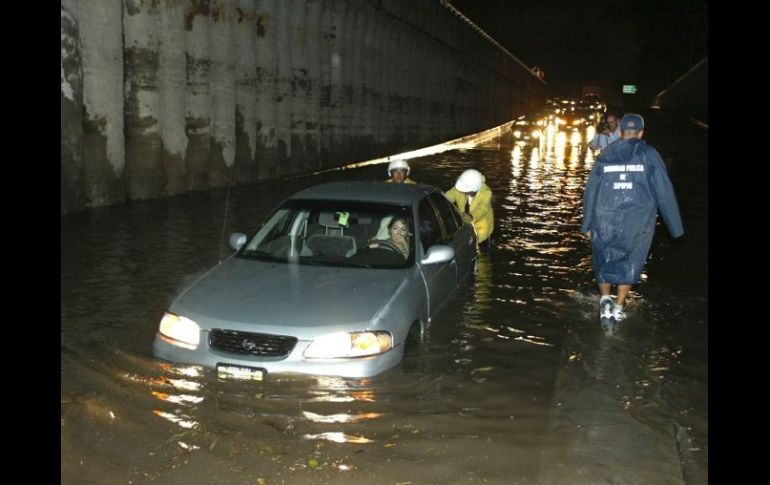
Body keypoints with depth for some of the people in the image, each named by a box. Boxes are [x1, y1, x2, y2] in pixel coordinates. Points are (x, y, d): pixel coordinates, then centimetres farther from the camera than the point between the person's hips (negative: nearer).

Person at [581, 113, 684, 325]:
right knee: (630, 261, 15)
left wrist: (587, 225, 16)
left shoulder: (605, 154, 5)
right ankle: (618, 308, 17)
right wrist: (675, 227, 4)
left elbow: (590, 191, 7)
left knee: (605, 259, 17)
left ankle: (605, 299, 0)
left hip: (606, 218, 1)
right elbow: (664, 191, -2)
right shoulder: (649, 154, -1)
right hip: (638, 220, -1)